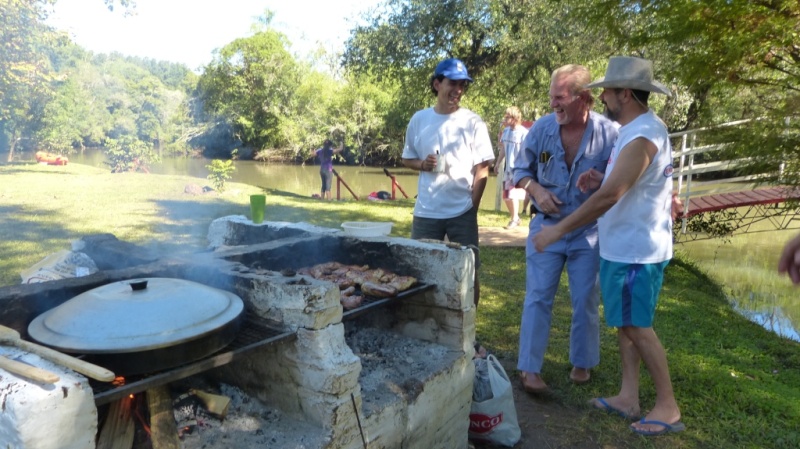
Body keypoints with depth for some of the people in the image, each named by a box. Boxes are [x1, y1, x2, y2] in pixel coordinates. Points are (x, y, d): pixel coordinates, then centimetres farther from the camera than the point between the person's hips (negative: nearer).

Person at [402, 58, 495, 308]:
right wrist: (422, 164, -9)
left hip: (462, 211, -2)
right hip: (426, 211, 2)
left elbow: (482, 169, -4)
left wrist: (472, 207, -9)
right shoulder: (419, 119, 4)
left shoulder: (473, 122, -3)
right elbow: (407, 159, 13)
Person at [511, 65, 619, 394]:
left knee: (585, 301, 10)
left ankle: (582, 362, 31)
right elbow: (521, 170, 5)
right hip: (547, 225, 1)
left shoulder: (609, 132, -12)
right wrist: (536, 190, -15)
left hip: (589, 230, 0)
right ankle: (529, 368, 11)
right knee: (538, 297, 1)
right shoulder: (542, 128, -7)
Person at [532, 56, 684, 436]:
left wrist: (558, 229, -25)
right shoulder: (639, 129, 12)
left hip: (635, 250, -10)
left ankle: (668, 407, 14)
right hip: (625, 245, 10)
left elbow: (609, 197, -29)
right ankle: (628, 397, 24)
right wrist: (603, 178, 4)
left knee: (636, 326, 0)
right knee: (625, 322, 14)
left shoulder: (642, 136, -22)